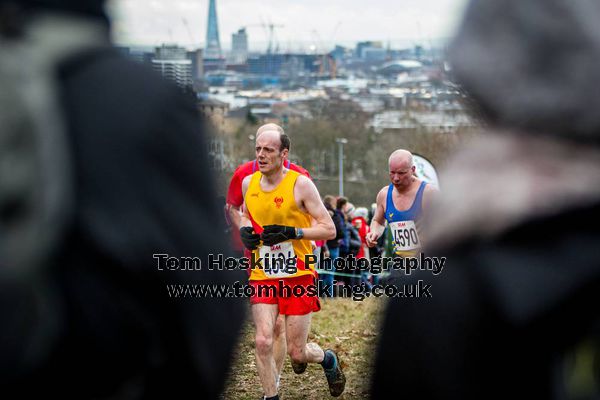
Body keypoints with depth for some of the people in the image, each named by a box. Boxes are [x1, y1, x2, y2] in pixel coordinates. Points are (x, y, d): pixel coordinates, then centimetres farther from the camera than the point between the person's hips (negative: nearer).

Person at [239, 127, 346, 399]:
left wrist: (291, 232, -21)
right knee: (263, 342, -14)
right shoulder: (249, 183, 4)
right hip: (263, 275, 3)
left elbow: (329, 229, -10)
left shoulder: (301, 184, -11)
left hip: (298, 276, -3)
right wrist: (245, 230, 3)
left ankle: (327, 359, 36)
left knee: (296, 353, 2)